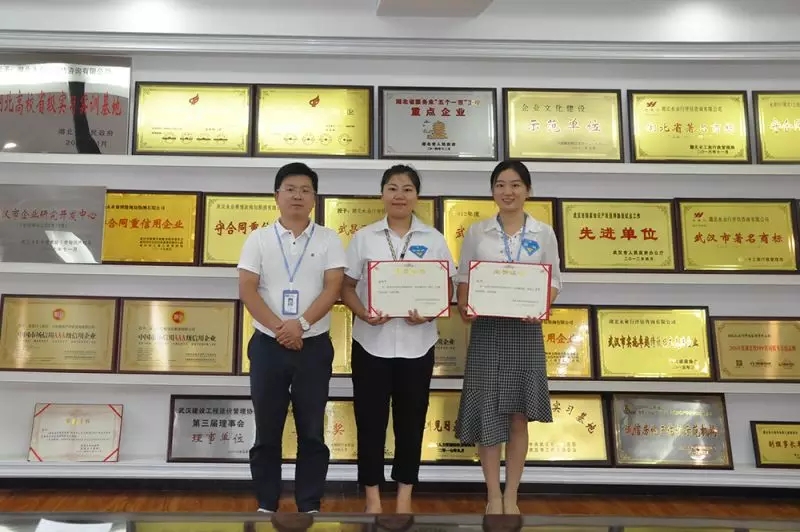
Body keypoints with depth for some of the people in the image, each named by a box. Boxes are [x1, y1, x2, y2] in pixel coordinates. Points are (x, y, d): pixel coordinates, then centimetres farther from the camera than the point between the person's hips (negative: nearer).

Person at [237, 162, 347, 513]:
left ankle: (309, 506, 18)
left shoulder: (328, 240, 3)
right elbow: (247, 290, -4)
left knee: (311, 432, 6)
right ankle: (266, 505, 22)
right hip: (267, 346, 1)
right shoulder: (258, 239, 4)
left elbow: (333, 288, -6)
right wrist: (278, 327, -14)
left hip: (314, 347, 0)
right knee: (267, 432, 8)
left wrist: (301, 324, -18)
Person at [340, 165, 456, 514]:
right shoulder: (364, 237, 3)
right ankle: (373, 496, 20)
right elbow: (347, 287, 3)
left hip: (417, 343, 1)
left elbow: (447, 288, 5)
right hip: (371, 342, 0)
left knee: (411, 420, 9)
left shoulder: (433, 239, 4)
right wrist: (363, 313, -16)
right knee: (370, 419, 5)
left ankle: (404, 495, 24)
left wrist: (429, 313, -15)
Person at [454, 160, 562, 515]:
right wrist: (464, 308, -13)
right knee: (486, 414, 2)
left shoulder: (543, 233, 5)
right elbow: (463, 278, 5)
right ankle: (493, 496, 18)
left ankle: (511, 496, 20)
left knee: (518, 416, 6)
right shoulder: (476, 232, 4)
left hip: (525, 330, 1)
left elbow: (554, 280, 5)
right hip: (487, 329, 0)